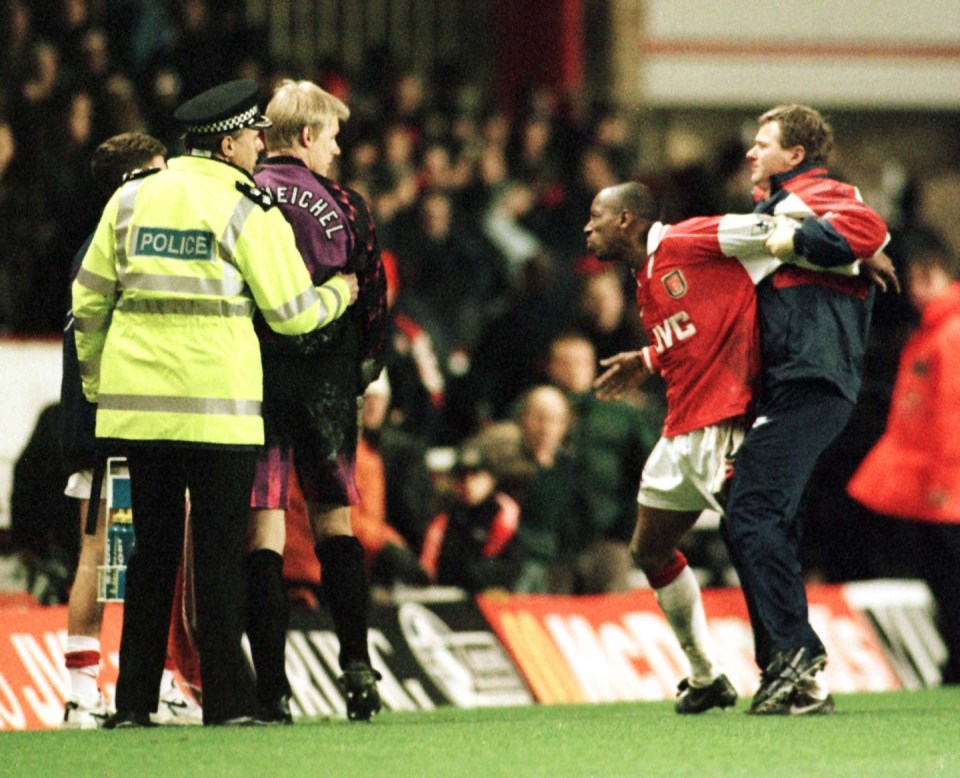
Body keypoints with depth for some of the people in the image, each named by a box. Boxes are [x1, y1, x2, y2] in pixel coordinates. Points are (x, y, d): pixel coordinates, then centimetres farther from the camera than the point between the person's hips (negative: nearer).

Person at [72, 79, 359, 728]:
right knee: (220, 552, 1)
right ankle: (227, 699, 0)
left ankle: (135, 700, 8)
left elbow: (89, 301, 11)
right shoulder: (248, 209, -4)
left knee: (150, 551, 10)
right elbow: (291, 311, -1)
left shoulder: (130, 199, 9)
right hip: (217, 403, -4)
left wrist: (97, 383, 22)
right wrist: (339, 295, 19)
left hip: (135, 401, 4)